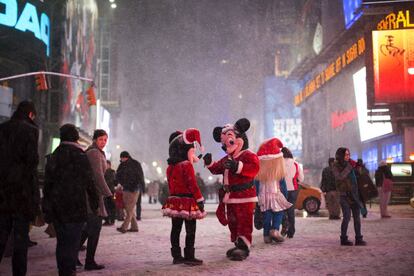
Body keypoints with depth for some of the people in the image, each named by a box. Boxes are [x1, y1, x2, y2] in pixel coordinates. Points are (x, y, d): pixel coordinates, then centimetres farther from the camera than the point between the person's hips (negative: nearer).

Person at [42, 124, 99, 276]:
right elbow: (89, 183, -7)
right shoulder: (80, 156, -7)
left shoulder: (53, 157, 8)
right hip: (75, 207, -5)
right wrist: (94, 205, 2)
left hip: (56, 208, 5)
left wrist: (47, 207, 15)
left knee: (61, 242, 15)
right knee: (72, 243, -2)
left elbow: (47, 183, 10)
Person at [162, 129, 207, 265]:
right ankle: (189, 257, 1)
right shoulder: (187, 165, -14)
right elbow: (193, 185, -16)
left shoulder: (170, 167, 10)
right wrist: (200, 200, -10)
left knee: (176, 229, 10)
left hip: (174, 201, 8)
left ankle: (176, 256, 15)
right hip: (187, 201, -8)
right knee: (190, 230, -1)